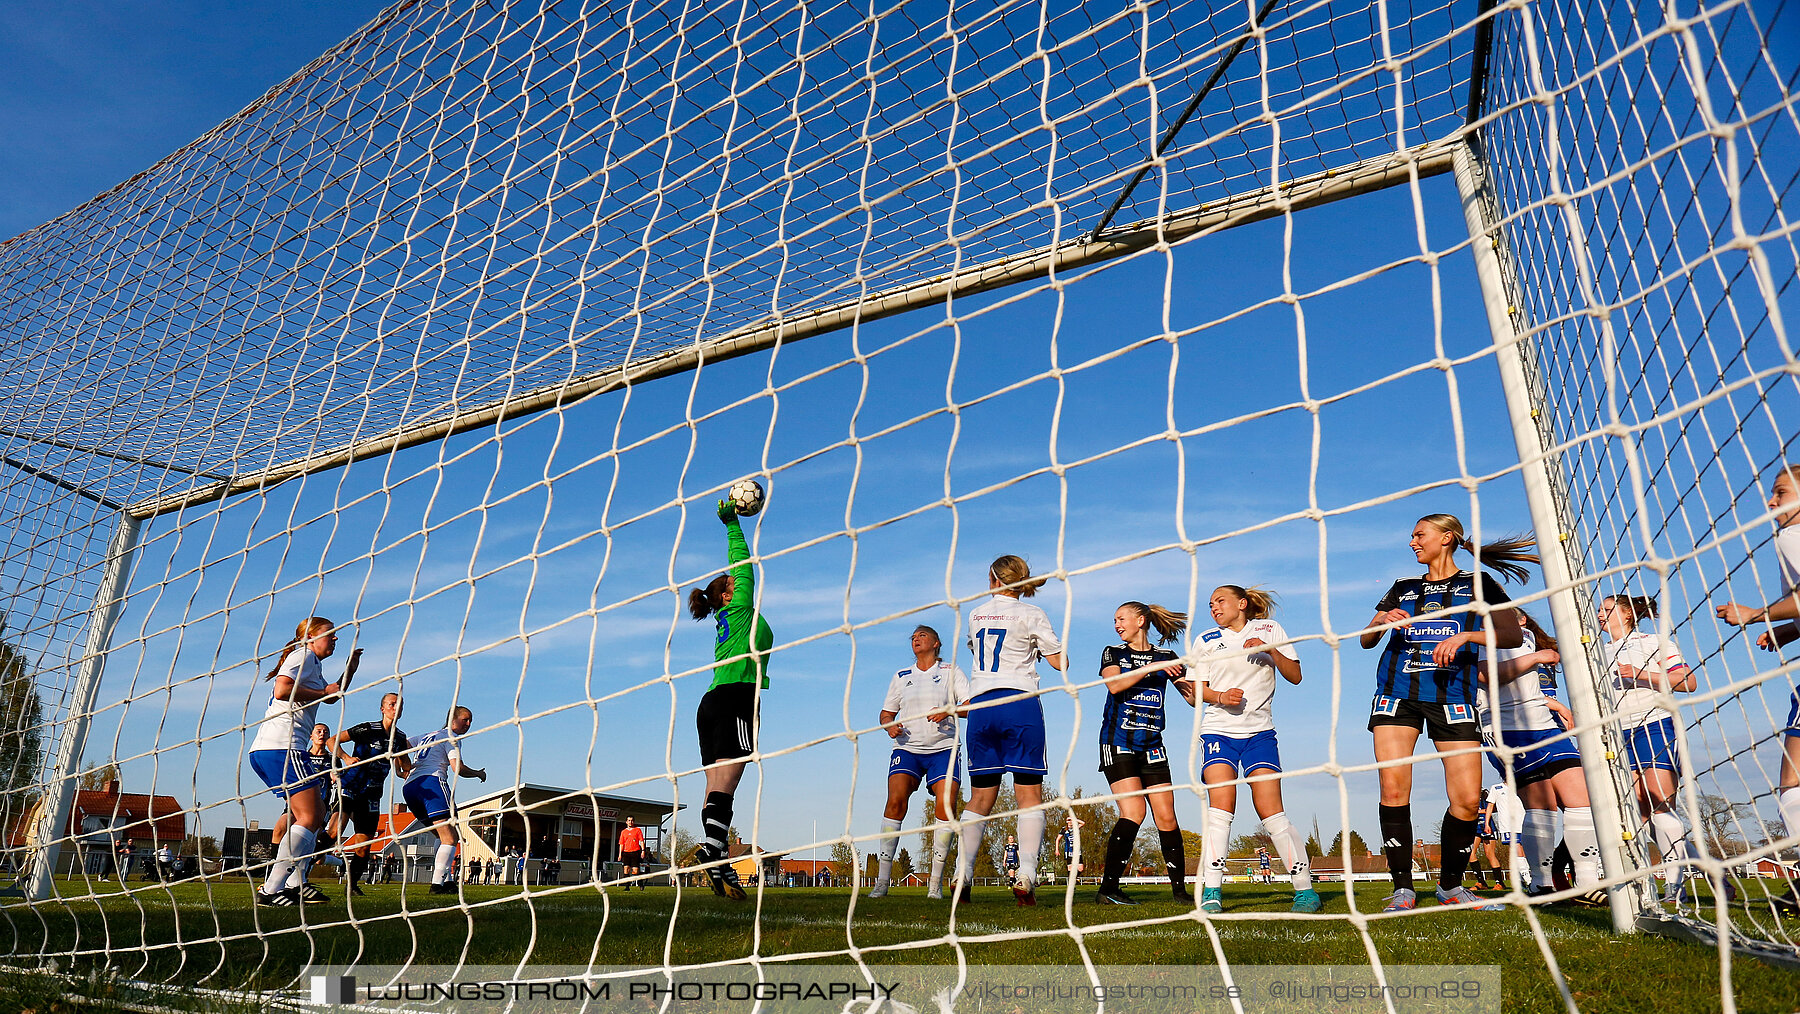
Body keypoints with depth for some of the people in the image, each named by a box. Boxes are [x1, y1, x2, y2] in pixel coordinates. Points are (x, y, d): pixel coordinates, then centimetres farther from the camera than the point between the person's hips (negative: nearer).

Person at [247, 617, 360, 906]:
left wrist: (350, 668, 27)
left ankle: (295, 883, 13)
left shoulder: (312, 664, 28)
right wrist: (323, 692, -8)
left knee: (314, 814, 16)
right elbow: (282, 690, -19)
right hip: (282, 745, -11)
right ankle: (271, 889, -17)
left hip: (265, 751, 11)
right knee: (310, 817, -13)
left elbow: (334, 696, 41)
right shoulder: (303, 655, -1)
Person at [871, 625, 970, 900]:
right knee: (896, 801, -20)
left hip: (943, 748, -1)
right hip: (907, 748, 1)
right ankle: (882, 881, -17)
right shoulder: (901, 676, 19)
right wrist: (890, 726, -2)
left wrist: (949, 711, -17)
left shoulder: (950, 671, 11)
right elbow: (886, 713, 21)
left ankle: (936, 882, -8)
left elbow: (972, 704, 1)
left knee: (947, 804, -18)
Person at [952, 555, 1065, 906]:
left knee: (980, 797, 8)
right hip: (1021, 705, -3)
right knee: (1030, 795, 0)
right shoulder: (1030, 614, 1)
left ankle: (962, 874, 1)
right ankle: (1026, 874, -10)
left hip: (980, 707, 3)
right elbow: (1060, 662, 3)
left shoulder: (974, 615, 12)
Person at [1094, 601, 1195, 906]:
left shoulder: (1166, 657, 11)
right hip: (1118, 743, -3)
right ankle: (1108, 888, -11)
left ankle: (1179, 889, 7)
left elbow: (1194, 698, 5)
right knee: (1134, 812, -16)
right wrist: (1151, 668, -16)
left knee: (1166, 816, -4)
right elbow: (1114, 685, -13)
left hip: (1152, 745, 3)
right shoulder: (1113, 652, 8)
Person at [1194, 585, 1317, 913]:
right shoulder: (1206, 640, 12)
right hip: (1218, 730, 1)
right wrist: (1220, 696, -10)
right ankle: (1211, 892, -15)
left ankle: (1305, 889, 0)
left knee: (1270, 809, -11)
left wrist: (1270, 650, -11)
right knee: (1221, 805, -16)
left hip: (1259, 731, 0)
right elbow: (1199, 689, 11)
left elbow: (1295, 676, 6)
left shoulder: (1269, 629, 10)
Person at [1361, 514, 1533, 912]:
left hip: (1452, 695, -2)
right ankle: (1403, 888, -3)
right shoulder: (1403, 589, 19)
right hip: (1397, 691, 2)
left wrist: (1465, 636, -17)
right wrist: (1383, 620, -4)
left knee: (1468, 799, -9)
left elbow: (1512, 635, -1)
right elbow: (1367, 640, 17)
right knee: (1393, 789, -12)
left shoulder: (1477, 584, 11)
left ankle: (1450, 886, 12)